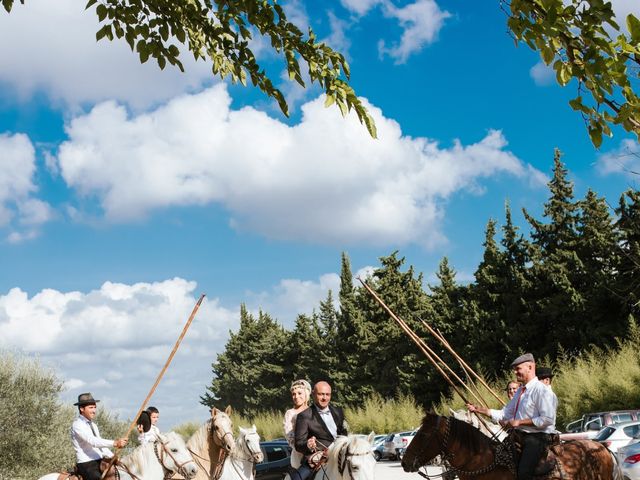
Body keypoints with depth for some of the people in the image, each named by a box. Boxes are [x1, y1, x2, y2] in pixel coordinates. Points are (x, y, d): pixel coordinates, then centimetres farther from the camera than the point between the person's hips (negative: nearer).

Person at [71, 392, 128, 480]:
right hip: (86, 465, -8)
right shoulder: (77, 424, -10)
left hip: (100, 463, 8)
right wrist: (114, 443, -33)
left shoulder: (93, 425, 17)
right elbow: (93, 441, -24)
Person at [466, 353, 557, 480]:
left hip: (537, 438, -9)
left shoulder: (542, 390, -11)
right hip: (520, 435, 9)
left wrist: (519, 422, -17)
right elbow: (505, 414, 17)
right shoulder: (520, 391, 16)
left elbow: (547, 419, -20)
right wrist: (478, 409, 10)